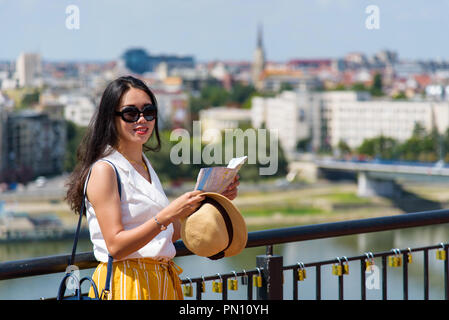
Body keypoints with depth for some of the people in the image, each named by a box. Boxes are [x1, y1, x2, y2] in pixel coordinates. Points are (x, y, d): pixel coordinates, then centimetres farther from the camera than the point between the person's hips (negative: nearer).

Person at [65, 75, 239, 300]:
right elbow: (116, 246, -19)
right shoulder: (104, 170, -11)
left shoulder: (145, 166, 14)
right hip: (124, 284, -8)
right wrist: (167, 215, -26)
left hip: (161, 282, 8)